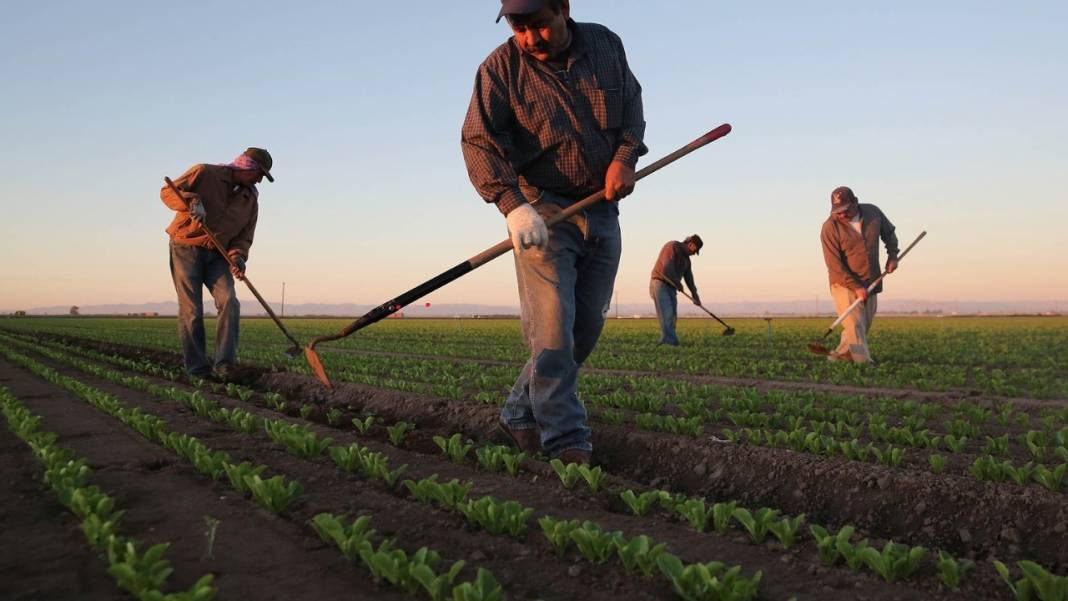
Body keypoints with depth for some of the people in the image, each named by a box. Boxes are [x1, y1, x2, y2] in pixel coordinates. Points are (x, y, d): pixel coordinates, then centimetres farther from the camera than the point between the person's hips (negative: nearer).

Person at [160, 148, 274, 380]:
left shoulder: (251, 199, 9)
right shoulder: (205, 173, -6)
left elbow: (244, 236, 7)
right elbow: (168, 191, -10)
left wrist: (238, 256, -14)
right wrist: (192, 201, -30)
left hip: (218, 256, 5)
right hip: (186, 249, -4)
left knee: (229, 302, -14)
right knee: (191, 310, -5)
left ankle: (224, 364, -15)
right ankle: (197, 369, 3)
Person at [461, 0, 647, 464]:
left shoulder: (606, 45, 4)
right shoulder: (500, 68, -8)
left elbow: (632, 105, 15)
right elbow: (479, 142, -16)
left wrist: (625, 155, -5)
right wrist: (513, 205, -31)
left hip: (603, 213, 5)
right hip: (542, 213, -4)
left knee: (586, 330, 6)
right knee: (552, 331, -12)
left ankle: (520, 417, 20)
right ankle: (566, 444, -6)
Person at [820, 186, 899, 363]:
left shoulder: (873, 212, -3)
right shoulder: (830, 227, -17)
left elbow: (888, 232, 19)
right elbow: (834, 265, -18)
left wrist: (892, 254, 3)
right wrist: (856, 287, -21)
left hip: (870, 284, 5)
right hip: (845, 284, -5)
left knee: (864, 326, 10)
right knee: (855, 327, -12)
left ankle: (839, 356, 23)